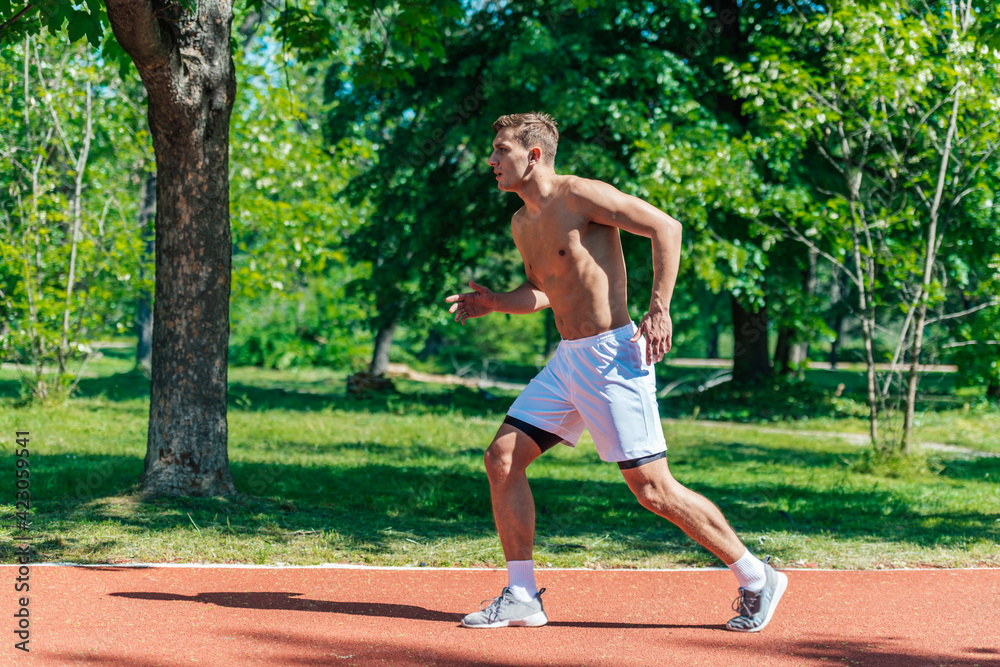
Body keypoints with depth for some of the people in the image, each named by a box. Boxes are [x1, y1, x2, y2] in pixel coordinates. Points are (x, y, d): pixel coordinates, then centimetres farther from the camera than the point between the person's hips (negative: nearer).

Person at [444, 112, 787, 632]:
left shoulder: (580, 195, -11)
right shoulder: (522, 223, 14)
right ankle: (521, 598, 8)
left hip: (613, 356, -8)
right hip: (567, 359, 8)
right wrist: (495, 303, 8)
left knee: (653, 490, -8)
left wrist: (660, 308, -18)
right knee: (501, 461, 0)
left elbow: (665, 226, -12)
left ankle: (756, 579, 7)